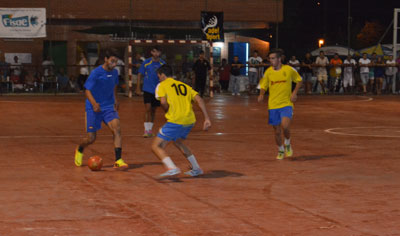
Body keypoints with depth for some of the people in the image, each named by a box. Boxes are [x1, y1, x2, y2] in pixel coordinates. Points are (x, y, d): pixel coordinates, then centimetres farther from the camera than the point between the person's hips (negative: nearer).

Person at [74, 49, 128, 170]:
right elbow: (87, 90, -16)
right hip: (94, 109, -4)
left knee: (116, 129, -21)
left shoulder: (114, 72, 3)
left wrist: (115, 100, 19)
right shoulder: (96, 73, -14)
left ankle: (118, 161, -21)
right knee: (91, 138, 2)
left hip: (109, 107, 4)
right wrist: (94, 103, -31)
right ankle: (79, 150, 37)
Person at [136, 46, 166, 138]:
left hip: (158, 91, 3)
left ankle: (150, 129, 23)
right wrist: (138, 88, -2)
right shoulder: (146, 63, -4)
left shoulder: (162, 63, 3)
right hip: (147, 90, -3)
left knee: (153, 110, 12)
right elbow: (140, 75, 1)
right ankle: (147, 130, -12)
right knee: (148, 108, -14)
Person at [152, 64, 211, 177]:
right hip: (190, 121, 7)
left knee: (156, 146, 2)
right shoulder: (184, 85, 22)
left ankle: (172, 168, -20)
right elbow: (199, 99, 9)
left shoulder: (162, 85, 6)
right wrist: (207, 118, 4)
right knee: (178, 142, 33)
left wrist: (168, 112, 8)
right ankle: (196, 169, 32)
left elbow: (163, 102, -13)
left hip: (175, 121, -7)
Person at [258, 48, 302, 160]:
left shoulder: (289, 70, -5)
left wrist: (294, 92, -5)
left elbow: (299, 80, 10)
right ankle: (281, 151, 31)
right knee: (277, 131, 6)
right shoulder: (268, 72, 0)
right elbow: (263, 86, 9)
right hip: (273, 105, 2)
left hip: (286, 104, -2)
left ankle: (287, 144, 7)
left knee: (285, 126, -23)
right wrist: (261, 94, -12)